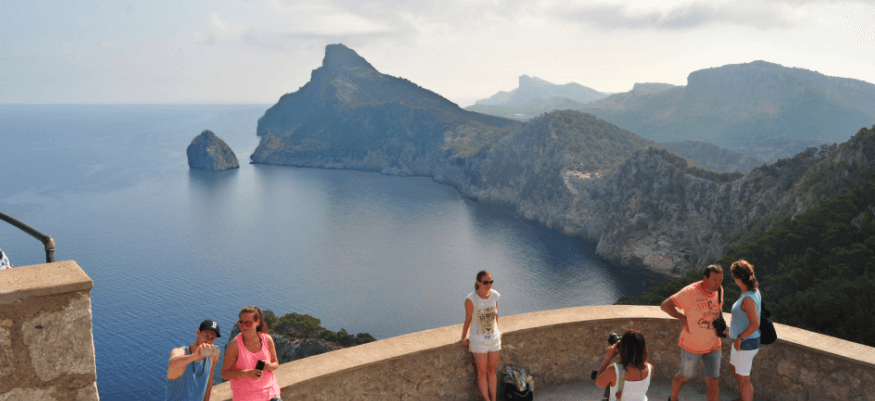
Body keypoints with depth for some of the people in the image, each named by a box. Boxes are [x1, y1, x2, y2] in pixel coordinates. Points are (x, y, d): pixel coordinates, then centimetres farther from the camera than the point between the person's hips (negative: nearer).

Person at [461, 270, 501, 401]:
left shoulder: (495, 295, -8)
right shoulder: (471, 299, -22)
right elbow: (468, 319, -11)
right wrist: (464, 337, 0)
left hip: (494, 338, 4)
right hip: (478, 340, -4)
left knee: (492, 371, 15)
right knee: (482, 372, 7)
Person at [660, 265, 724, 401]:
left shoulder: (719, 290, -6)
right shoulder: (689, 292, -25)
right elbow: (665, 305, -18)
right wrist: (683, 318, -22)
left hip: (713, 345, 4)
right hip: (692, 345, -3)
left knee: (712, 382, 2)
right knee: (685, 376, 17)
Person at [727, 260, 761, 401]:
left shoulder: (748, 298, -29)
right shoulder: (754, 290, 0)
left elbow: (755, 324, -29)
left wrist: (739, 338, -19)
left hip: (745, 344, -10)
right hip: (743, 341, 10)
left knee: (743, 378, 8)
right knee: (734, 368, 29)